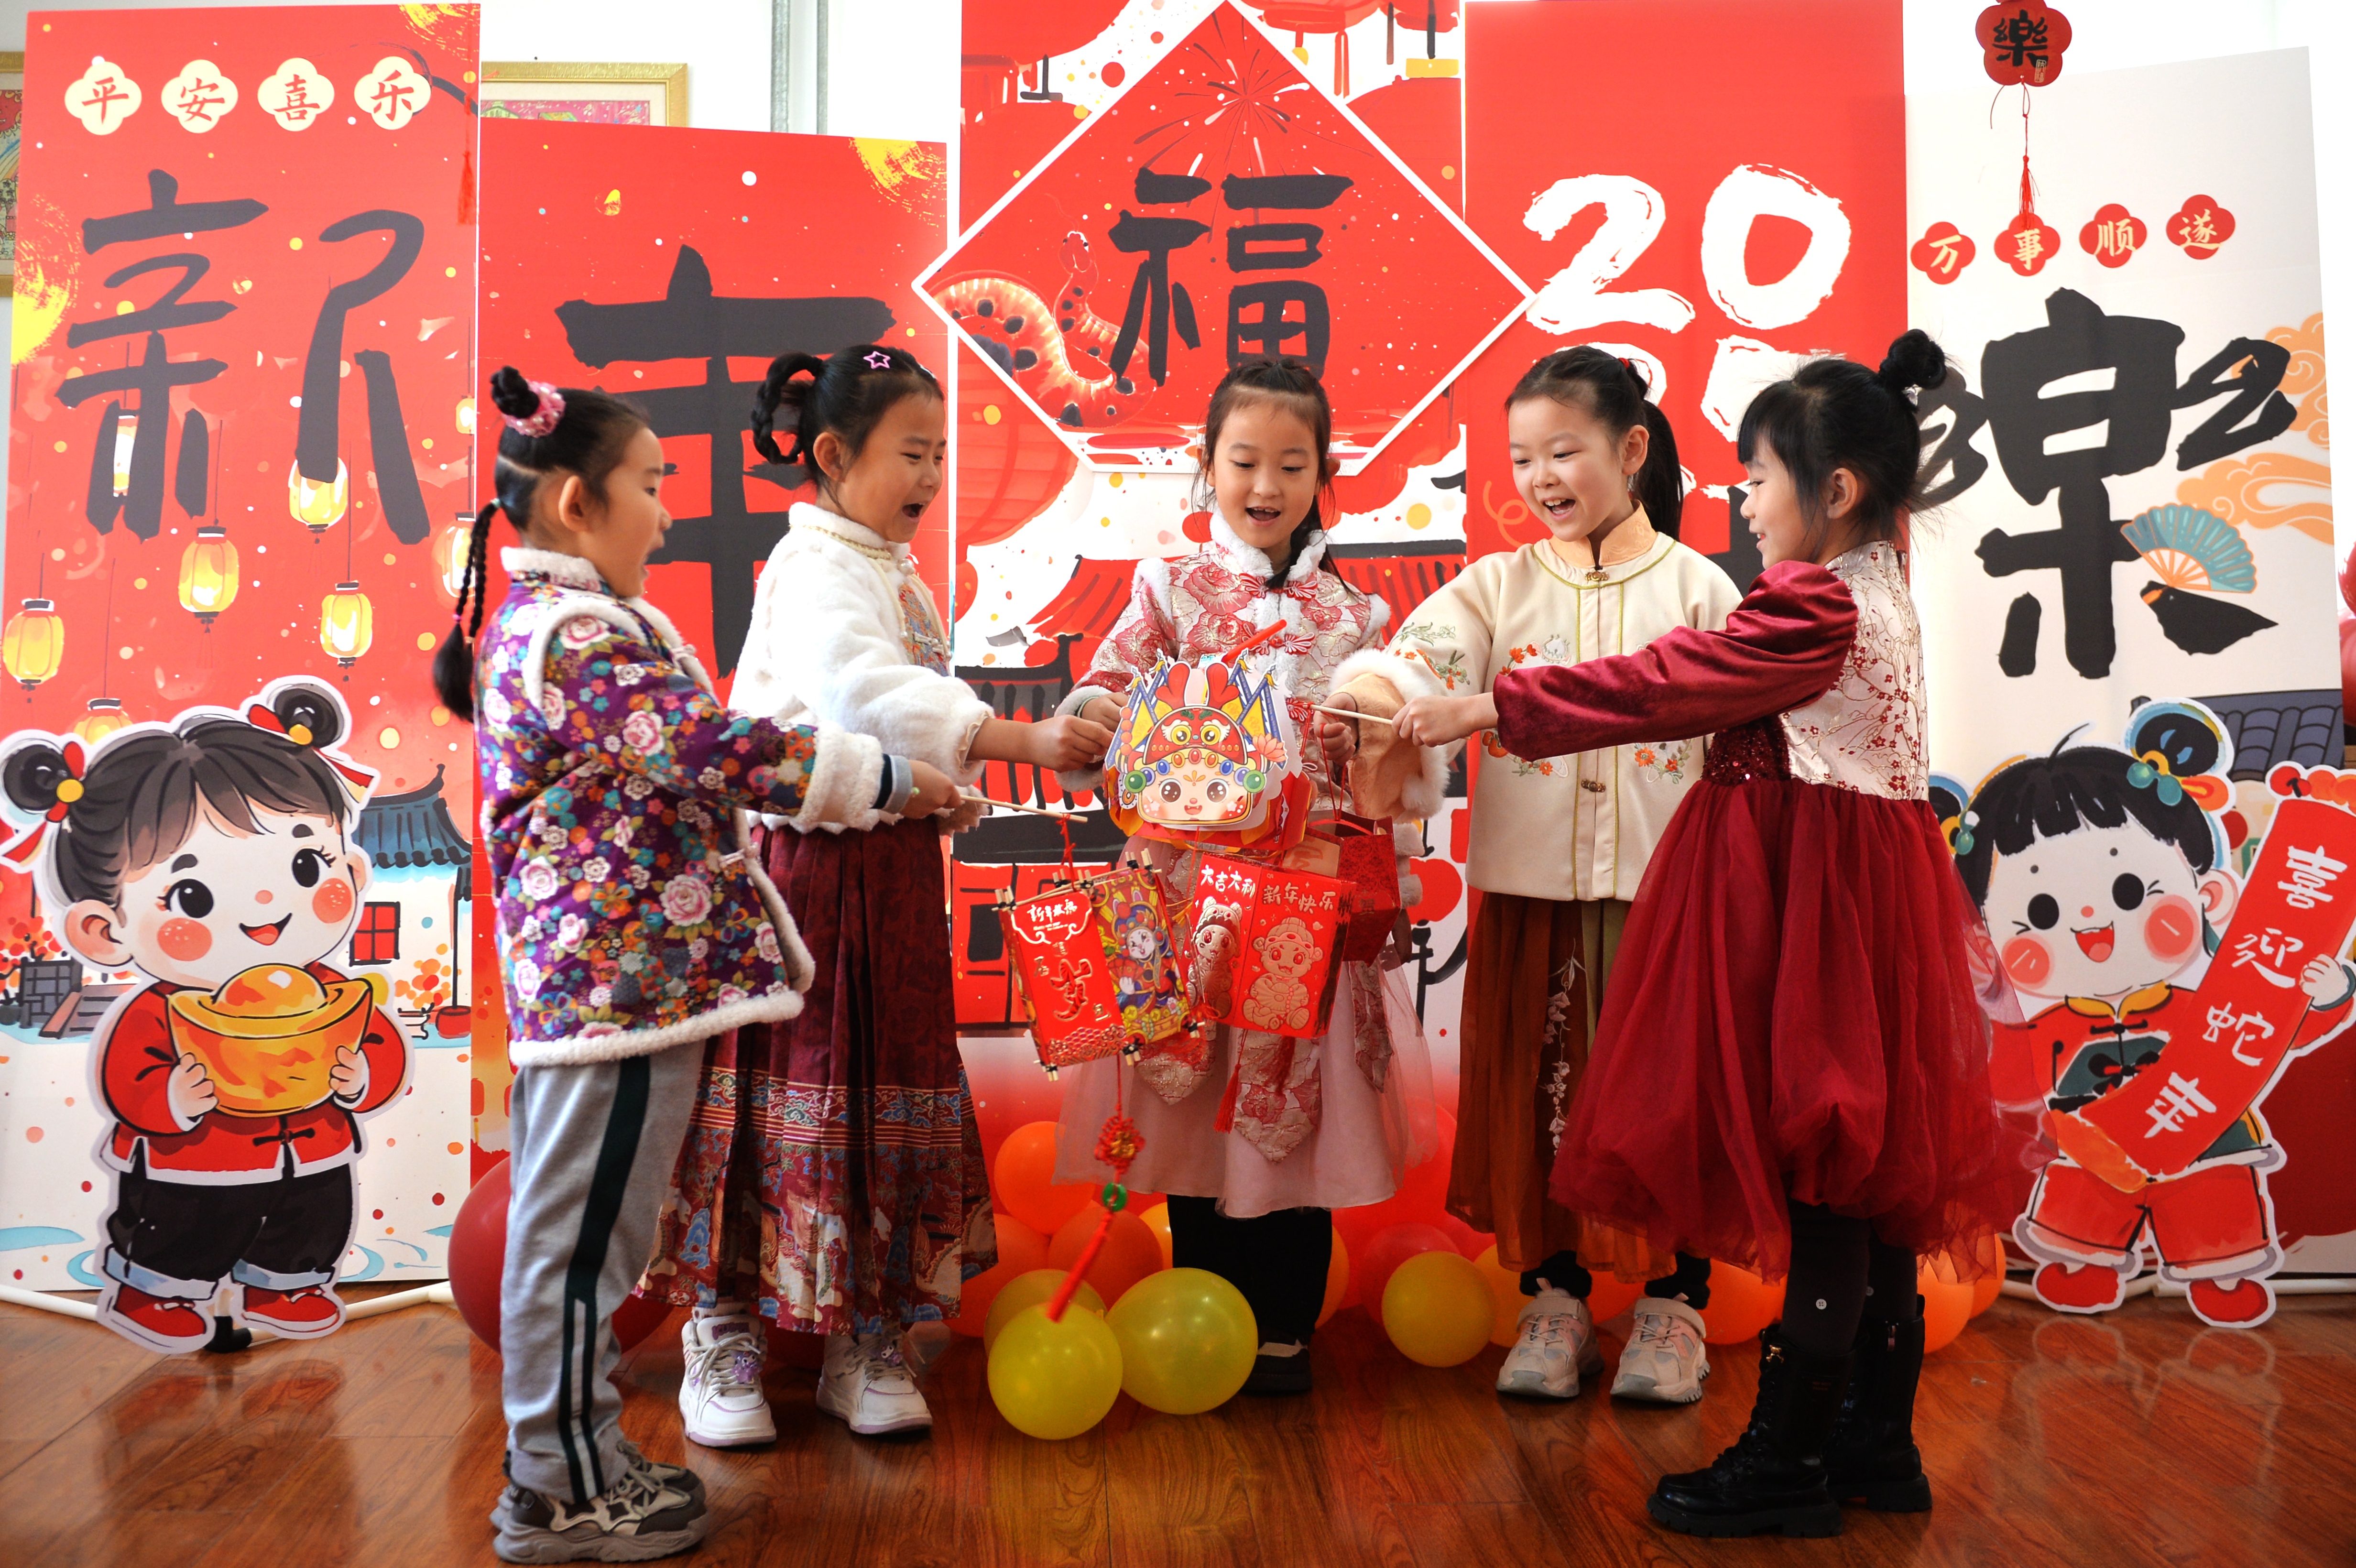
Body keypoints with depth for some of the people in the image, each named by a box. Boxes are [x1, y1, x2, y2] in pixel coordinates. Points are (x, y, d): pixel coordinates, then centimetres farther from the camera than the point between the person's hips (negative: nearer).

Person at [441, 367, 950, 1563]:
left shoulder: (534, 624, 17)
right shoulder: (582, 634, -17)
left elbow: (671, 764, 21)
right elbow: (713, 753, -24)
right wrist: (887, 778, -16)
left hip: (581, 980, 11)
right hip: (627, 982, -11)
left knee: (569, 1237, 18)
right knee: (581, 1240, 1)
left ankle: (569, 1463, 31)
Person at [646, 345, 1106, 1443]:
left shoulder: (902, 576, 18)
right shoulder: (814, 566, -12)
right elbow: (868, 693, -29)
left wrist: (954, 782, 8)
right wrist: (1019, 743, -34)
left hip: (891, 865, 9)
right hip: (807, 862, -8)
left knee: (891, 1093, 10)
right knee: (790, 1089, -2)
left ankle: (863, 1341, 21)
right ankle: (724, 1335, 14)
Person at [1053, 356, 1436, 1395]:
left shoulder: (1350, 613, 8)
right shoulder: (1170, 589, 5)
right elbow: (1099, 704, -6)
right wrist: (1098, 716, -26)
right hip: (1192, 879, 0)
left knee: (1301, 1113, 5)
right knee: (1195, 1104, 6)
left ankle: (1284, 1330, 21)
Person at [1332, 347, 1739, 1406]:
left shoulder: (1699, 590, 2)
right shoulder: (1499, 586, 5)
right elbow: (1421, 654, -13)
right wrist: (1381, 702, -36)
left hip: (1663, 889, -1)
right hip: (1531, 889, 2)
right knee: (1537, 1085, 8)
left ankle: (1672, 1301, 24)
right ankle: (1554, 1297, 25)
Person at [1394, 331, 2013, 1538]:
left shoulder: (1818, 608, -18)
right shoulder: (1875, 593, 12)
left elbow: (1653, 687, -20)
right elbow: (1720, 689, 15)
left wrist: (1484, 711, -17)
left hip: (1811, 902, -10)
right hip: (1860, 889, 10)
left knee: (1818, 1179, -2)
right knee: (1867, 1179, 14)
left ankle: (1788, 1460, 9)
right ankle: (1878, 1439, 26)